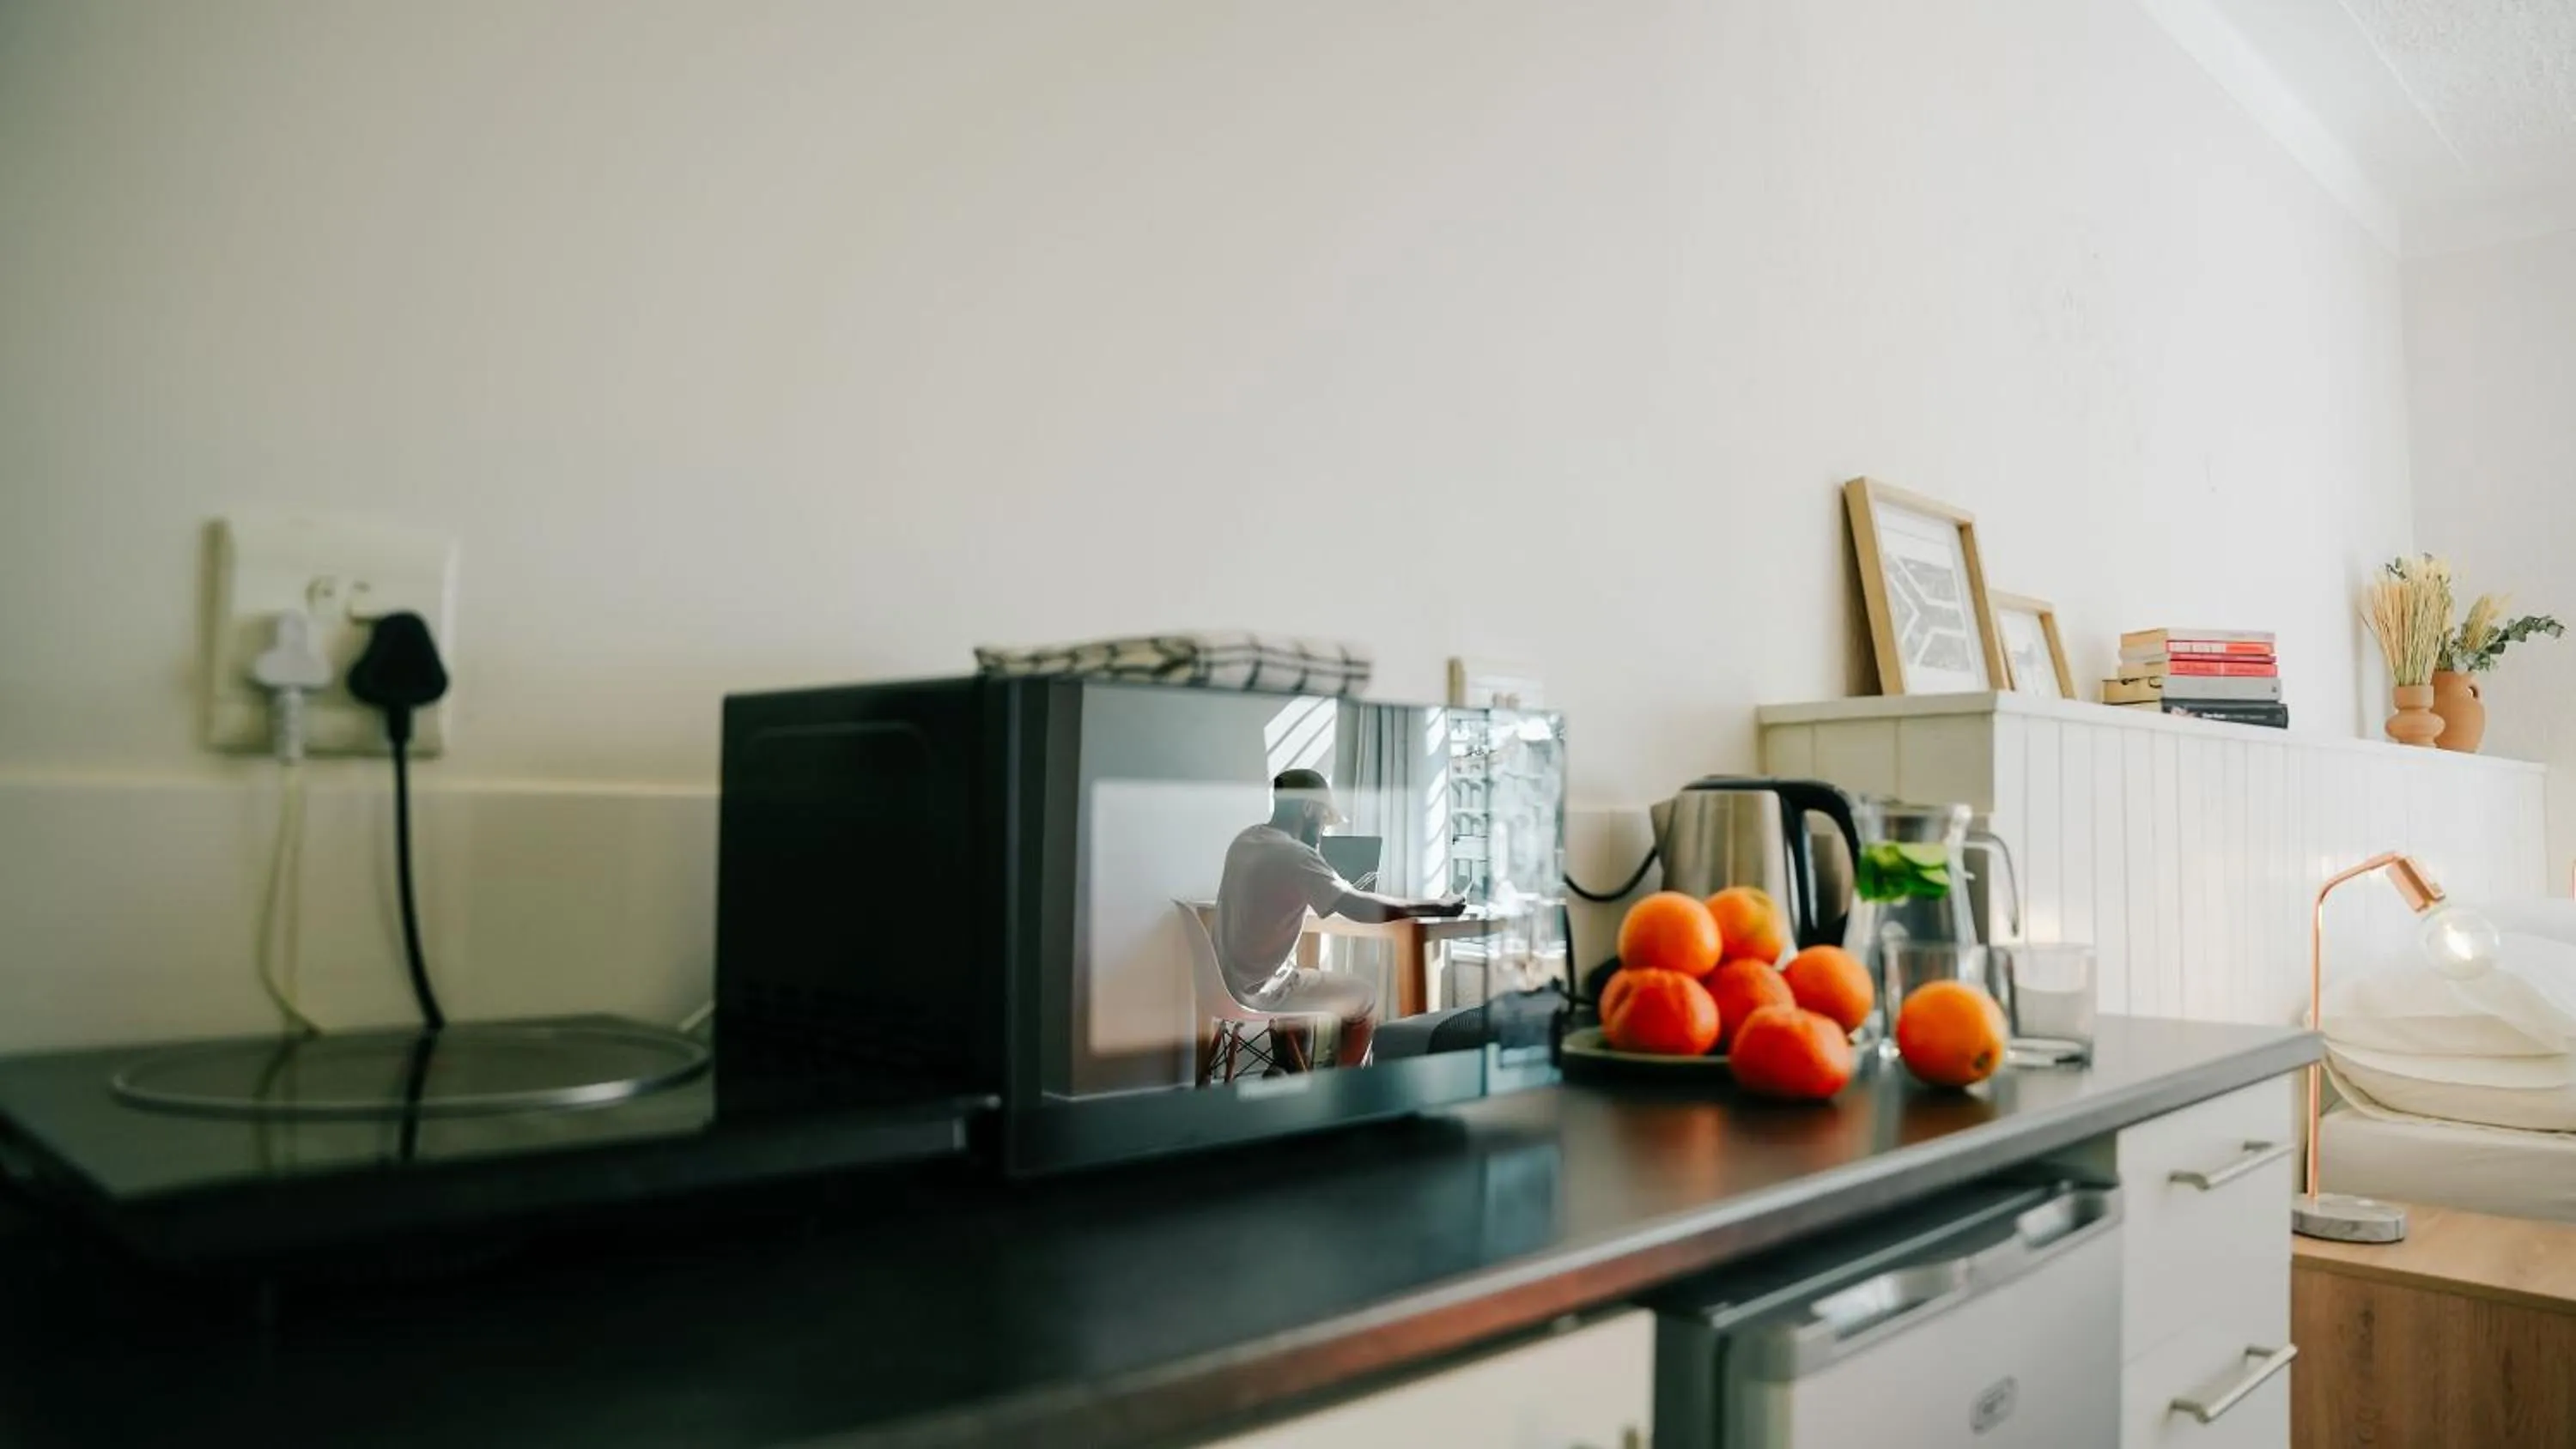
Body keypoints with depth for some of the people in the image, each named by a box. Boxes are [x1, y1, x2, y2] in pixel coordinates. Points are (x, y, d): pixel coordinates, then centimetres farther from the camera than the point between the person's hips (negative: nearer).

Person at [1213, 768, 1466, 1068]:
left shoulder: (1245, 841, 6)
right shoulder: (1293, 855, -21)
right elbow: (1359, 908, -26)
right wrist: (1438, 908, -17)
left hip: (1228, 981, 8)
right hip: (1258, 991, -8)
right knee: (1365, 999, 10)